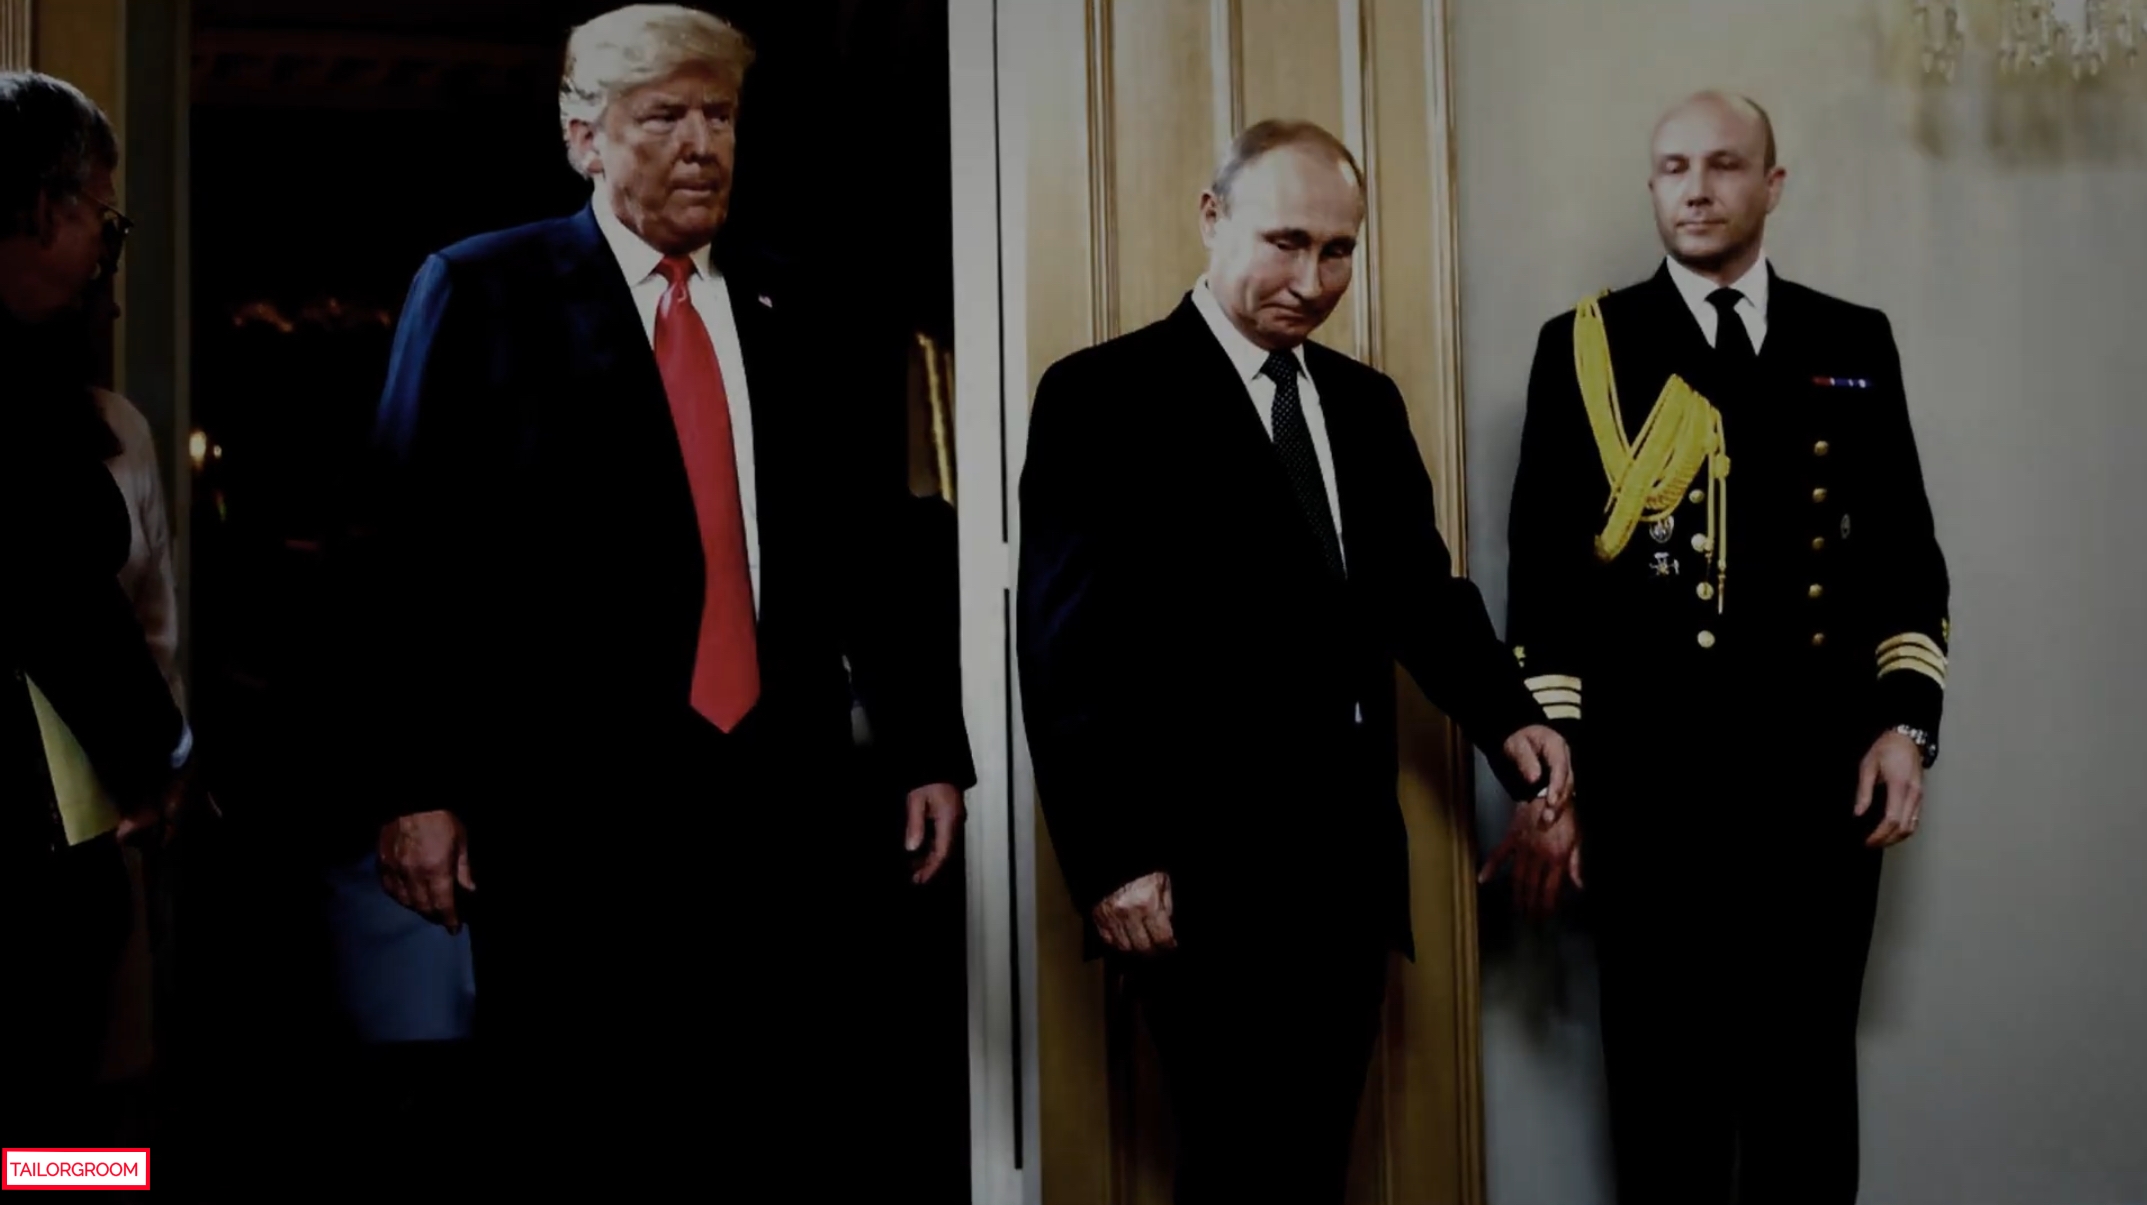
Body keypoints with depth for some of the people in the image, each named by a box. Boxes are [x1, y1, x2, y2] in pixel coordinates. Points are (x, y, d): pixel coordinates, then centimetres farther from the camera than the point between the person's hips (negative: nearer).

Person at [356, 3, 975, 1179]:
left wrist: (926, 744, 11)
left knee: (787, 1136, 6)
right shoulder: (480, 290, 2)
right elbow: (417, 553, -3)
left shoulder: (786, 310, 12)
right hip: (568, 802, -3)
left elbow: (862, 545, 13)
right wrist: (415, 785, -8)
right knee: (579, 1139, 7)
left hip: (778, 795, 3)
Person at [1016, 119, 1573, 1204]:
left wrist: (1505, 716, 0)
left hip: (1350, 858, 6)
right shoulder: (1103, 397, -6)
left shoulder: (1364, 402, 14)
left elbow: (1420, 588, 18)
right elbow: (1069, 649, -11)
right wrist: (1112, 863, -15)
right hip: (1206, 870, -6)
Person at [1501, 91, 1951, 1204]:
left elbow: (1904, 551, 12)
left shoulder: (1854, 344, 10)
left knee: (1809, 1073, 10)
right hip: (1651, 782, -2)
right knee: (1664, 1080, 7)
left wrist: (1906, 721, -1)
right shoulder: (1585, 345, 3)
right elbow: (1545, 574, 0)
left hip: (1825, 778, 2)